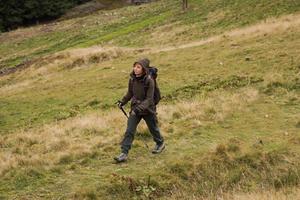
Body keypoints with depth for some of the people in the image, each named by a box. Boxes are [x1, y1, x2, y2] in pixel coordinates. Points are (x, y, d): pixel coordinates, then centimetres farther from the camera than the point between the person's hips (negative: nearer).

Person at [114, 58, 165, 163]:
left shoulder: (149, 81, -22)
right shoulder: (132, 79, -7)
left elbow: (149, 99, -24)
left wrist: (139, 108, -33)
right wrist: (122, 102, -3)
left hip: (148, 109, -3)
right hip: (135, 109, 4)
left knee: (153, 129, 18)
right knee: (129, 131, -7)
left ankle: (160, 143, 45)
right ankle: (124, 153, -6)